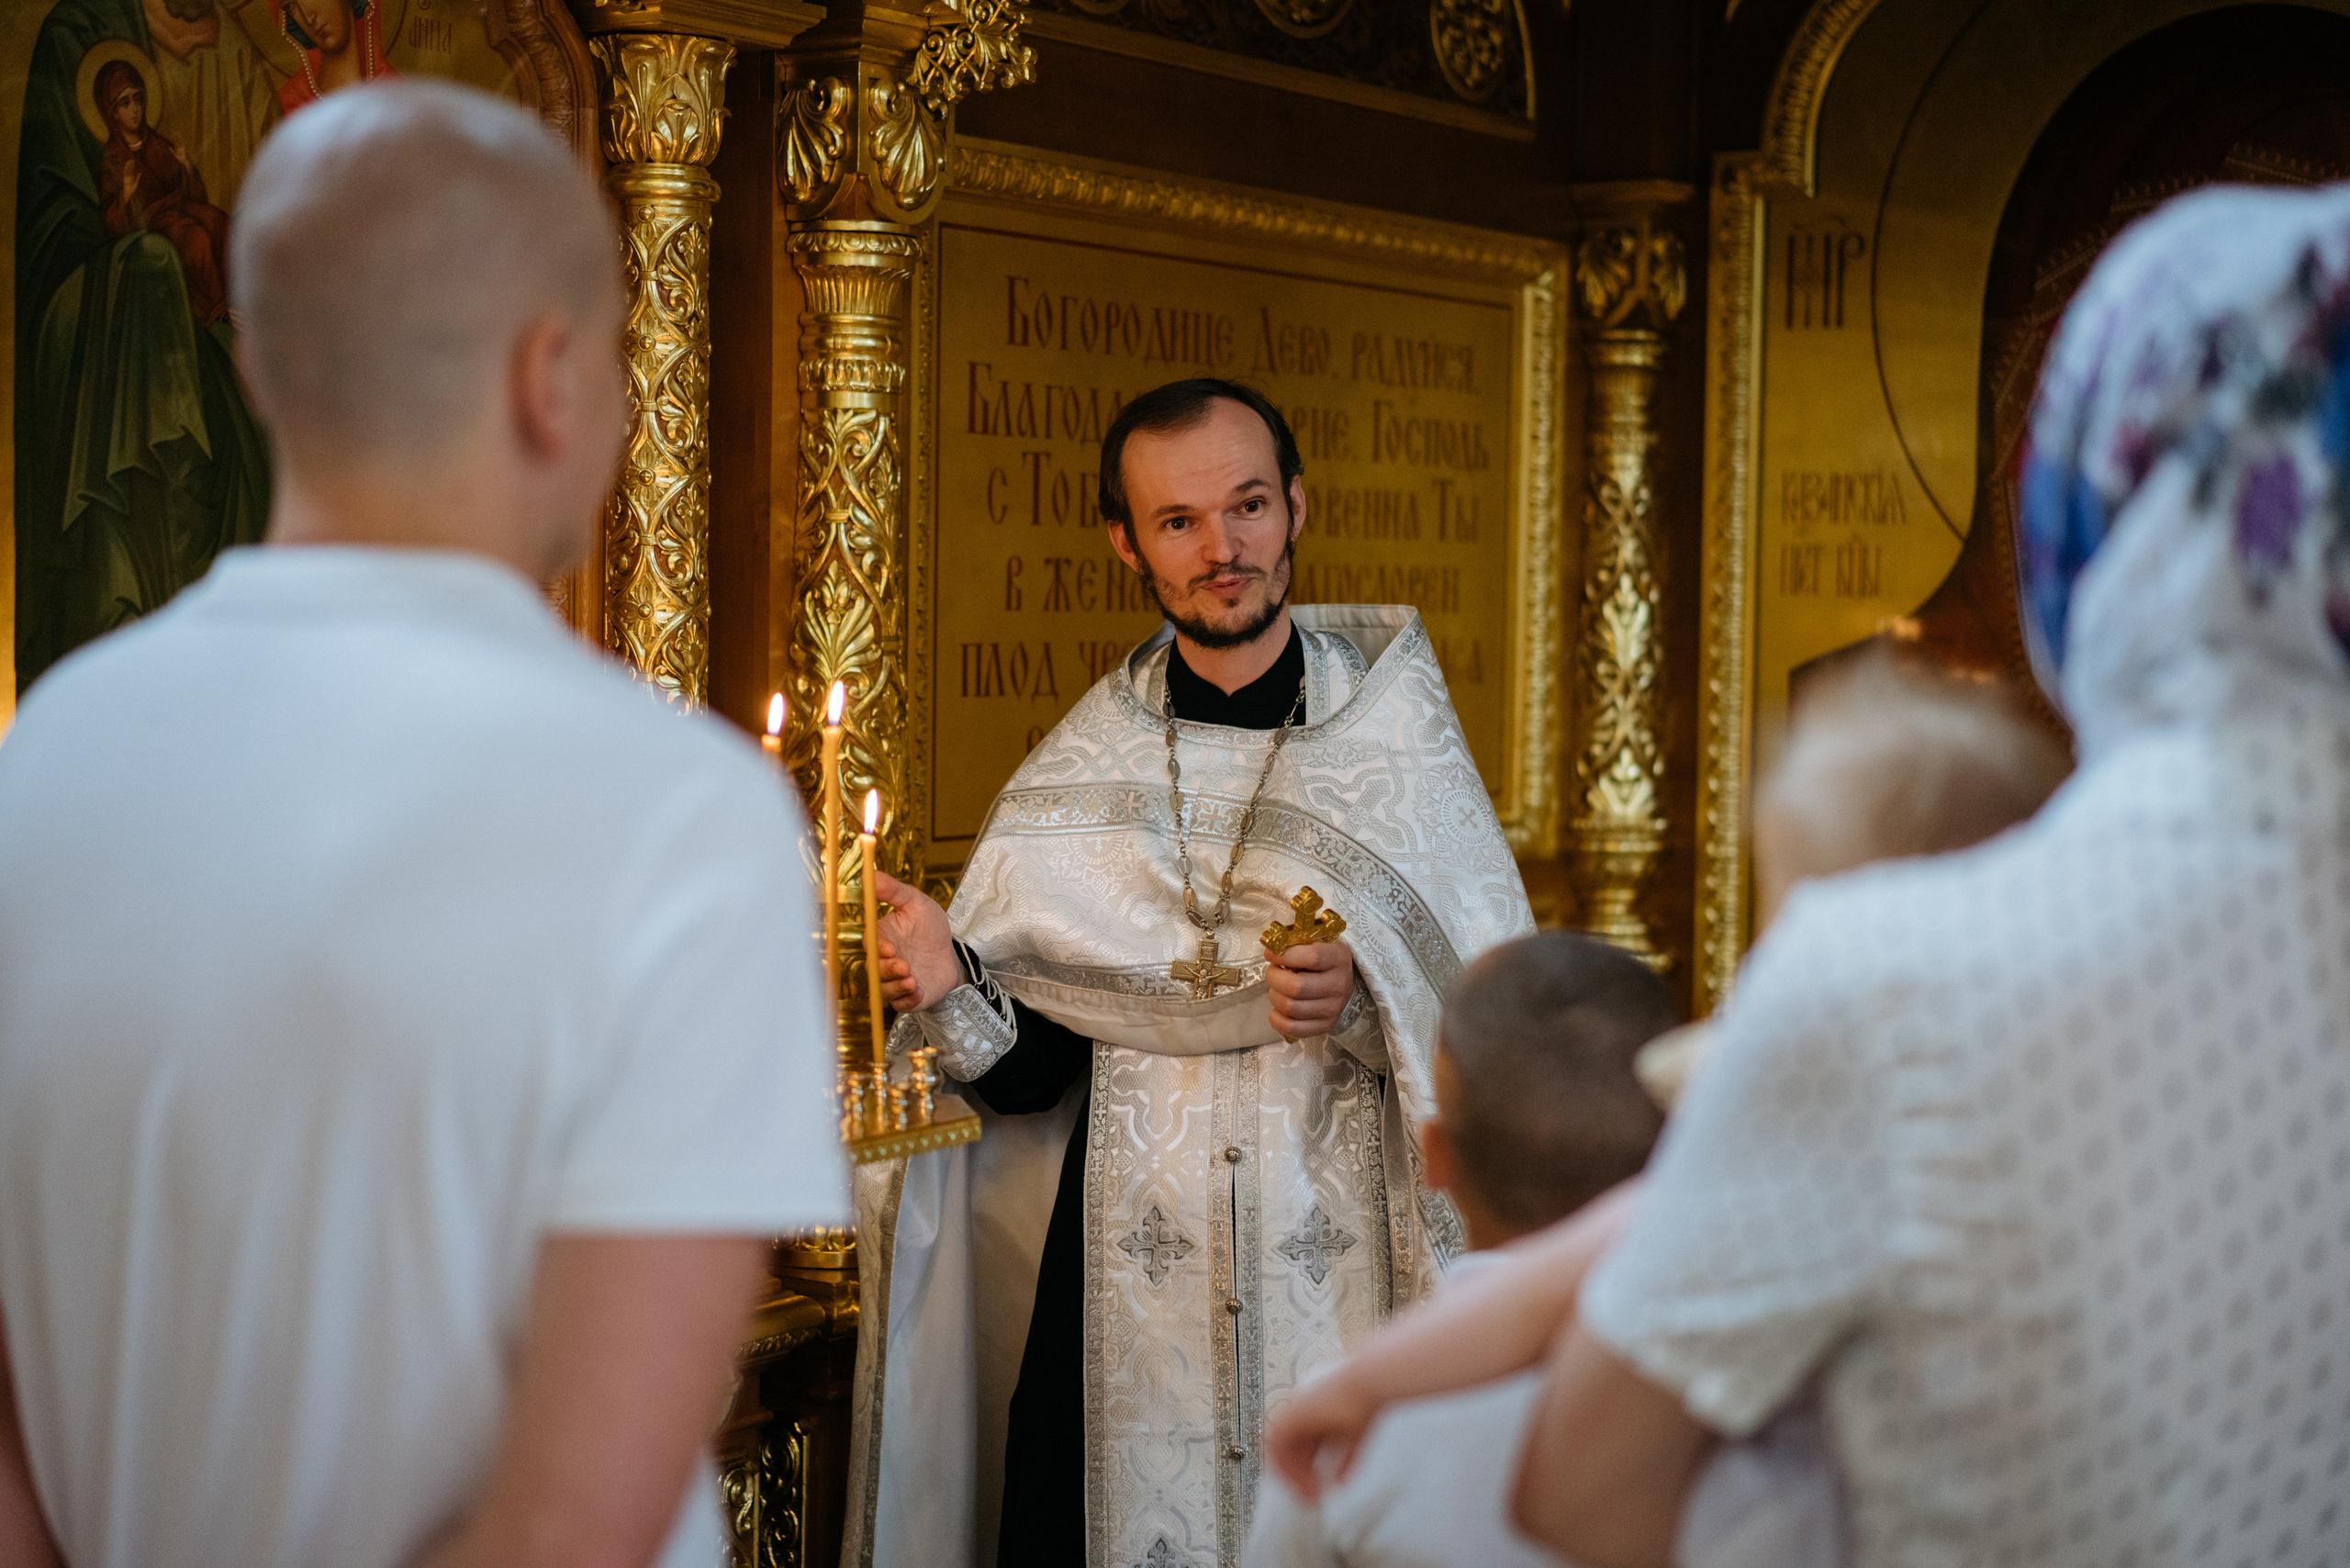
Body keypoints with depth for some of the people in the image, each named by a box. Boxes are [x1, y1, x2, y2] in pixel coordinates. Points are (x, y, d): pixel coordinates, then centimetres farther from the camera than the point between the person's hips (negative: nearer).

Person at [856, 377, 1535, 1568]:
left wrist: (1366, 996, -19)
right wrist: (954, 987, -15)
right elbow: (1031, 1076, 4)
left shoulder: (1394, 727, 2)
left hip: (1347, 1288, -1)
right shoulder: (1077, 777, 5)